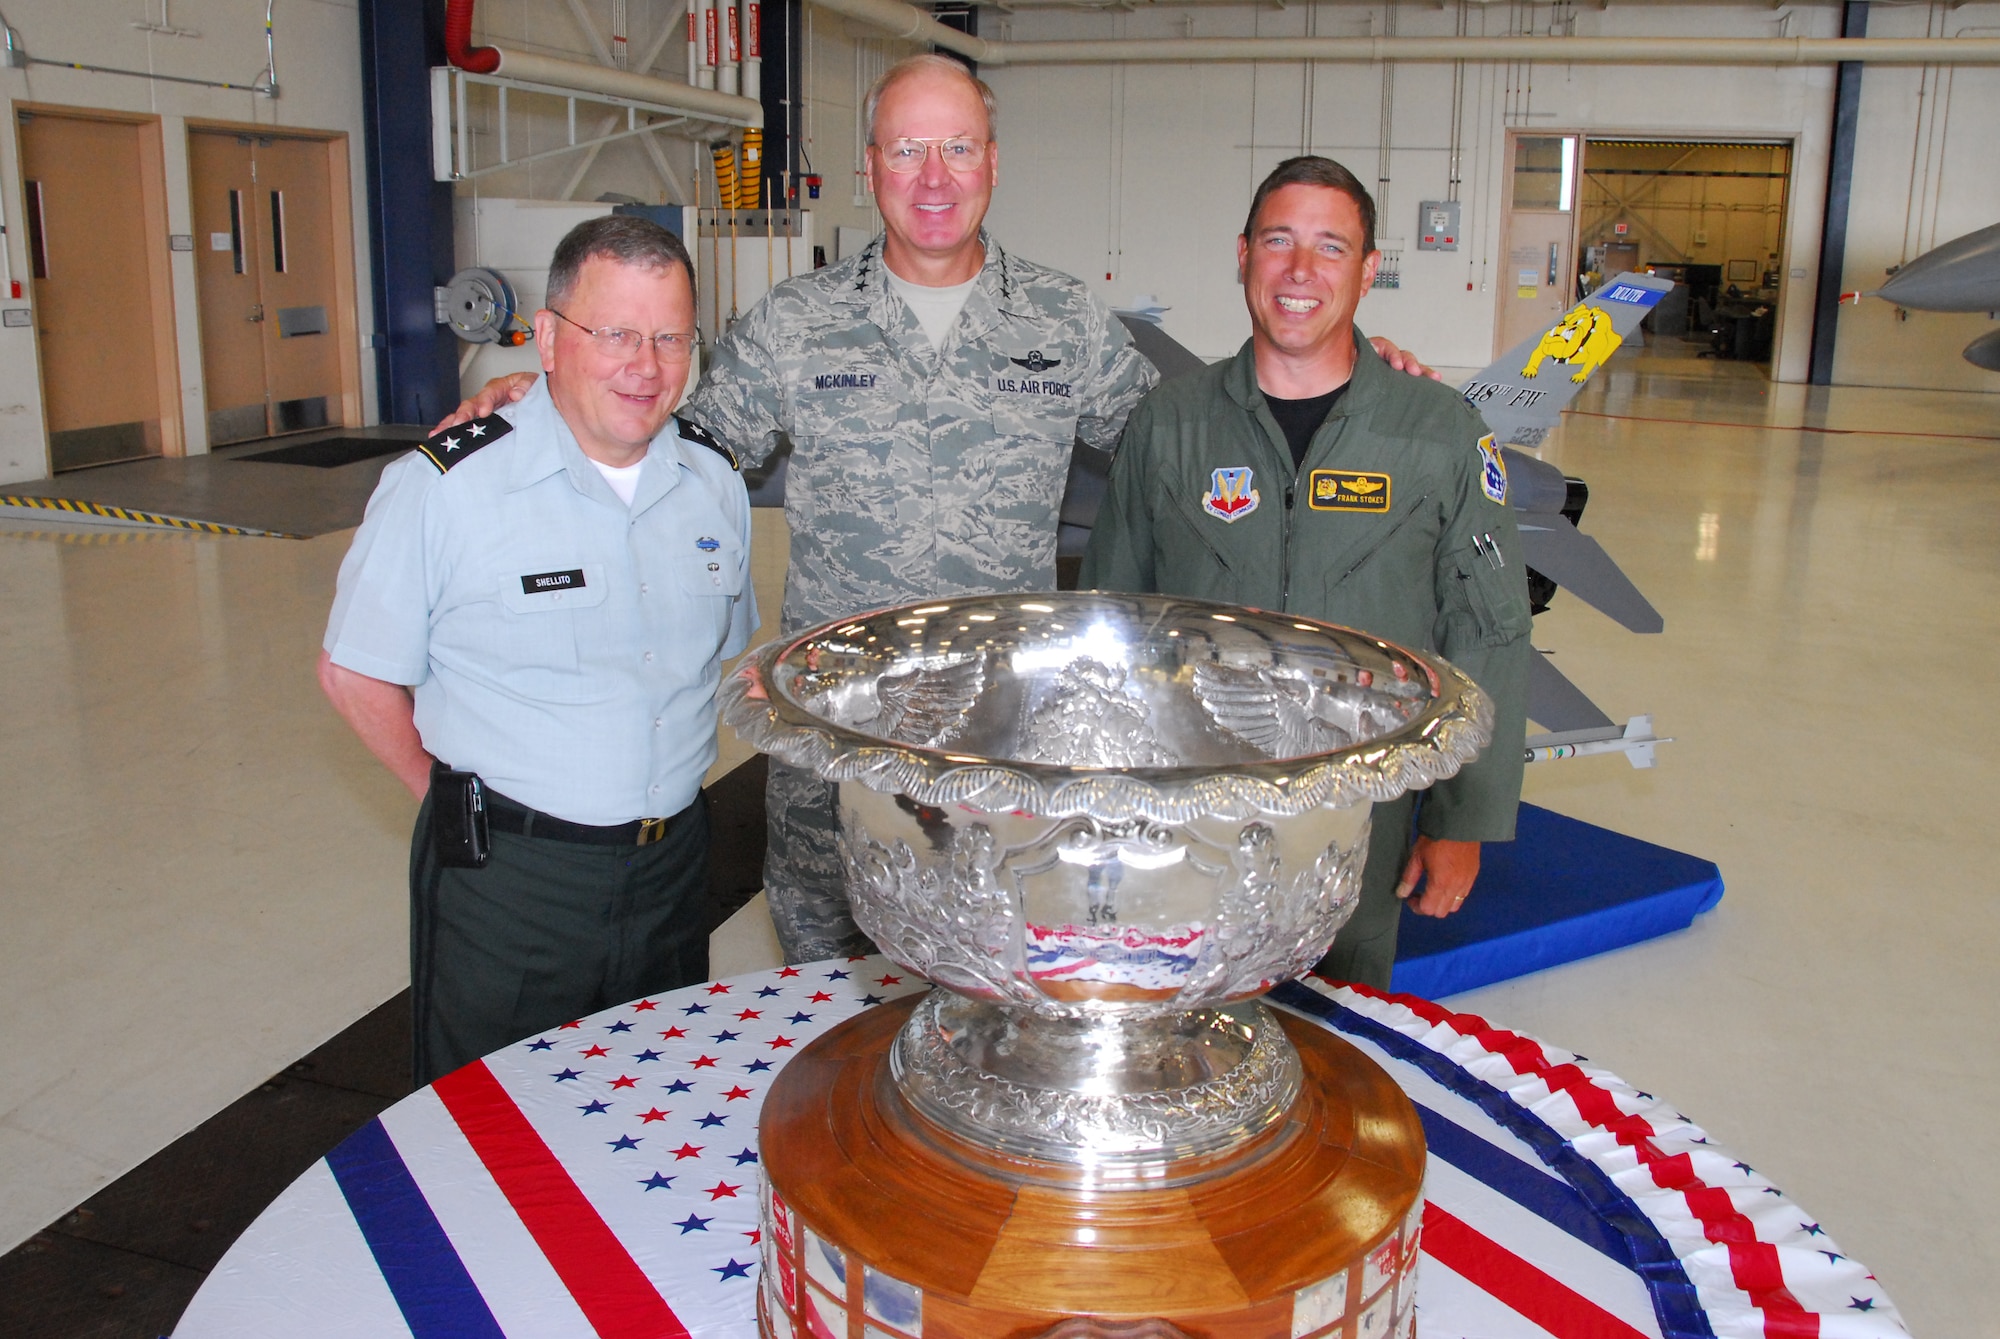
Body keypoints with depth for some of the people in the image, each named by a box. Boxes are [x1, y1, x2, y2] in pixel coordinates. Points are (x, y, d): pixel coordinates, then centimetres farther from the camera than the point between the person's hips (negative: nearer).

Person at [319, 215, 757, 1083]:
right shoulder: (446, 485, -13)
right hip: (504, 880, -4)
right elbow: (354, 672, -6)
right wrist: (458, 801, -3)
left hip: (673, 870, 4)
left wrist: (658, 785, 10)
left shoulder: (715, 479, 2)